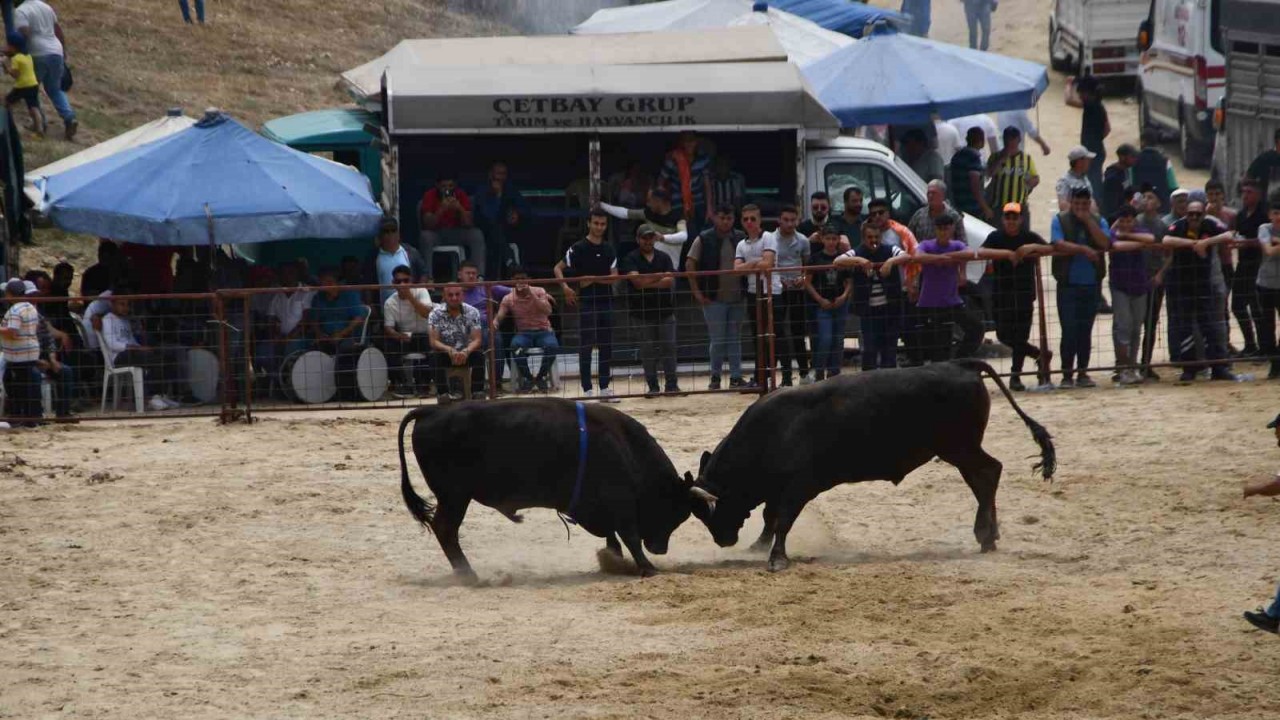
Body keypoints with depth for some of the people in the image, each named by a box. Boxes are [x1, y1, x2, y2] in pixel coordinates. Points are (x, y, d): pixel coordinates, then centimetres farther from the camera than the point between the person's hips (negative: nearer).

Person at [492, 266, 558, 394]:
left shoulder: (539, 292, -1)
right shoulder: (508, 299, 2)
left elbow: (548, 311, -15)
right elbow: (500, 315, -11)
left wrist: (532, 295, -23)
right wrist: (495, 322, -36)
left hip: (543, 331, -1)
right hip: (523, 333, 1)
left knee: (552, 346, -35)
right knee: (516, 345, -36)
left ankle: (541, 377, -8)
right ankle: (527, 378, -11)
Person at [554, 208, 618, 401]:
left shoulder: (609, 249, 9)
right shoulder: (579, 248, -4)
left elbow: (614, 277, 5)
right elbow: (558, 268, -4)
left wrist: (593, 280, -10)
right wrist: (565, 288, -19)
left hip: (606, 302, 5)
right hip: (587, 303, -5)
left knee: (606, 347, 7)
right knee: (585, 347, -4)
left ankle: (604, 388, 13)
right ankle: (587, 390, -2)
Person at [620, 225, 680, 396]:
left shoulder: (664, 258, 8)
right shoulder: (630, 259, 0)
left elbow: (670, 281, -6)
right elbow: (637, 280, -16)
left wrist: (647, 283, -11)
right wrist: (660, 276, -8)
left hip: (665, 310, 2)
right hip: (642, 312, -2)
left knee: (669, 347, 0)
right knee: (648, 350, 0)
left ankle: (671, 384, 5)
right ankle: (652, 386, 6)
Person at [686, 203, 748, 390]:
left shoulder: (741, 239, 5)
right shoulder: (704, 239, -3)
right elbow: (690, 265, -2)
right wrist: (697, 293, -6)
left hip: (737, 298, 3)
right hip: (713, 298, -3)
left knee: (735, 339, 6)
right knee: (717, 339, -2)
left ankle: (736, 377, 11)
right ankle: (715, 377, 10)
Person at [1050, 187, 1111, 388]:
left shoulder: (1099, 222, 9)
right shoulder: (1060, 220, 2)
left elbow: (1105, 243, -9)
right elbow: (1059, 244, -13)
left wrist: (1088, 220, -11)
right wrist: (1083, 249, -18)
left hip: (1091, 285, 3)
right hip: (1068, 285, -3)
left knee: (1085, 331, 8)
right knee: (1069, 331, -5)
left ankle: (1082, 373, 14)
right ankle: (1067, 375, -1)